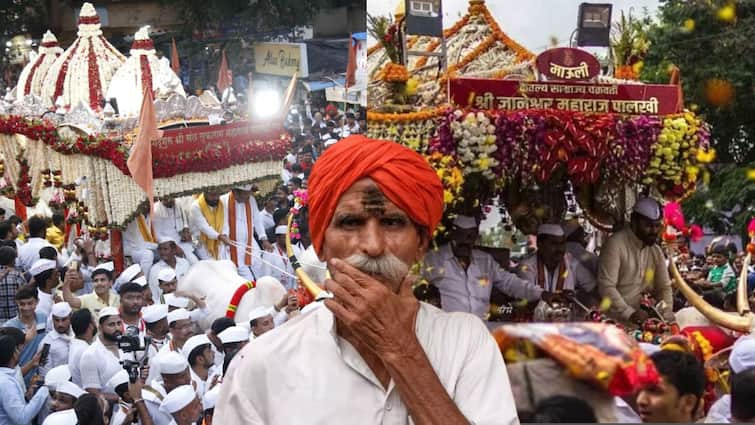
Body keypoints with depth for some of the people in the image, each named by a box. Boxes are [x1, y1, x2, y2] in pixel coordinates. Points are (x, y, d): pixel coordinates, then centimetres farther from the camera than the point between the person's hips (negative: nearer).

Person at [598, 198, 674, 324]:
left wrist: (666, 313, -4)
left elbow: (664, 287, 15)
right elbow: (606, 286, -16)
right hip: (616, 321, -6)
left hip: (644, 320, 6)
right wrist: (629, 313, -25)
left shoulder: (656, 251, 12)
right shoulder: (615, 244, -10)